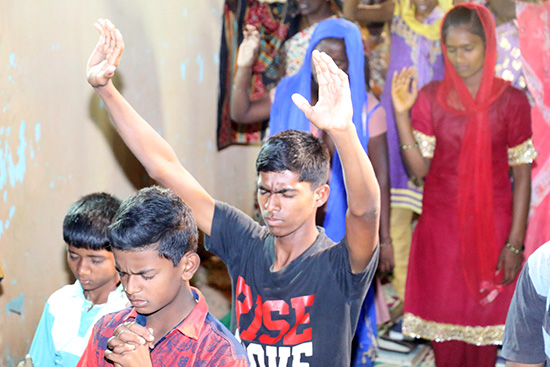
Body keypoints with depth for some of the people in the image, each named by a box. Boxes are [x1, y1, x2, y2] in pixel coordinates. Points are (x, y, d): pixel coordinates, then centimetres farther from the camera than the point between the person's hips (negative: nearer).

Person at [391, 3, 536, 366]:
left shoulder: (512, 100, -4)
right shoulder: (430, 98, 0)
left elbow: (522, 174, -3)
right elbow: (419, 167, -5)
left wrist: (515, 242, -7)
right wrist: (402, 114, -15)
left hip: (492, 226, -1)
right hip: (441, 226, 1)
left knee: (484, 320, 6)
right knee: (444, 322, 7)